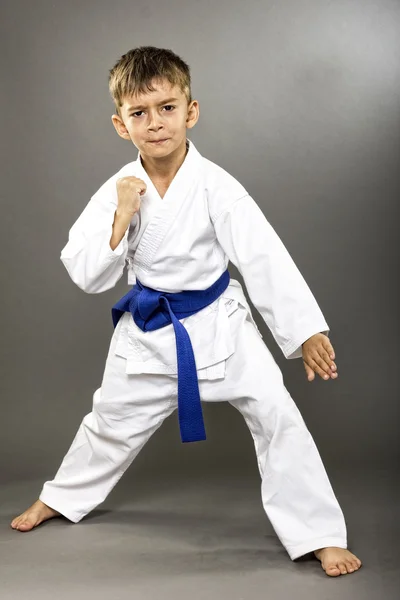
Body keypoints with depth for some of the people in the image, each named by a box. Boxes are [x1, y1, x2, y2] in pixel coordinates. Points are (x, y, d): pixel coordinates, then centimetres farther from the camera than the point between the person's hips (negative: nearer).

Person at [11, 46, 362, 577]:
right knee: (112, 420, 18)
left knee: (276, 414, -12)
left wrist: (307, 331, -29)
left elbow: (265, 257, -22)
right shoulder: (118, 190, -10)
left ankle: (319, 534, 2)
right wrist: (121, 220, -24)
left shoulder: (215, 187, -18)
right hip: (149, 328, 2)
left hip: (219, 323, -2)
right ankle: (62, 498, 46)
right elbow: (87, 277, -9)